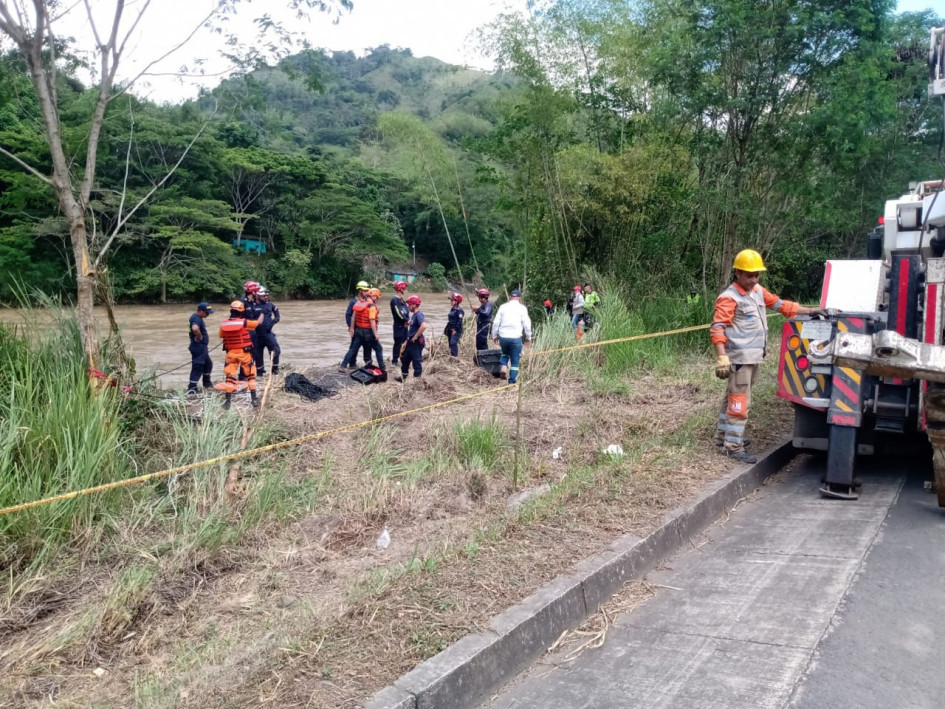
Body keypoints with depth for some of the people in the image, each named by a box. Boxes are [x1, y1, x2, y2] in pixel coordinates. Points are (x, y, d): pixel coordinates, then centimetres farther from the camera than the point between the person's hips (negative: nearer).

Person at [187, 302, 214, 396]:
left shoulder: (198, 318, 13)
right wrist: (199, 337, -25)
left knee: (208, 364, 24)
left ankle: (207, 383, 40)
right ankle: (191, 389, -4)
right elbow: (195, 328, -42)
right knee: (197, 367, -7)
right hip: (198, 347, -11)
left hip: (202, 347, 11)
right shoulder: (196, 319, -20)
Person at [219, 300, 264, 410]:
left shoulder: (223, 324, -5)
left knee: (230, 376, 6)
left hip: (231, 353, 2)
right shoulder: (243, 322, -15)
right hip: (244, 352, -2)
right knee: (250, 375, 12)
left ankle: (227, 401, 3)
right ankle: (254, 399, 12)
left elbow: (221, 335, 11)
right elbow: (258, 322, -1)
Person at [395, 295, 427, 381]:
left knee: (416, 361, 0)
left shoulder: (419, 315, -18)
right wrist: (406, 341, 22)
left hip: (416, 342, -10)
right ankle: (403, 376, 30)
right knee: (404, 358, 18)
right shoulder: (413, 315, 13)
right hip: (411, 342, 10)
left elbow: (424, 326, -35)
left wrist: (415, 336, -25)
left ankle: (417, 379, 10)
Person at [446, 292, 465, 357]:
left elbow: (460, 321, -19)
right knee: (451, 344, 12)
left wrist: (455, 329, -20)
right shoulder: (452, 309, 14)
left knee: (453, 343, -19)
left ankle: (454, 356, -20)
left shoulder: (459, 310, -14)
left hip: (456, 330, -10)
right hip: (451, 329, 10)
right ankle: (452, 356, 21)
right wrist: (447, 329, 19)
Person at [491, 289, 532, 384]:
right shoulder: (522, 308, 1)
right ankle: (512, 380, 8)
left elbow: (496, 322, 6)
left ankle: (503, 367, 4)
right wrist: (528, 337, 11)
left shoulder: (503, 306, 7)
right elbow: (527, 324, -1)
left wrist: (494, 335, 15)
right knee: (515, 360, 8)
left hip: (503, 336, 3)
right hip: (515, 337, -3)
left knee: (505, 353, 28)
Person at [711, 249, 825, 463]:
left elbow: (780, 305, 20)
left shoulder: (758, 291, 10)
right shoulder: (729, 298, -15)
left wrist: (810, 311, 17)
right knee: (740, 401, -6)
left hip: (753, 357, 9)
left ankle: (724, 436, 29)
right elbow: (717, 328, -22)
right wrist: (721, 357, -31)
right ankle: (733, 446, 0)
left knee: (733, 397, 17)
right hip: (740, 358, -9)